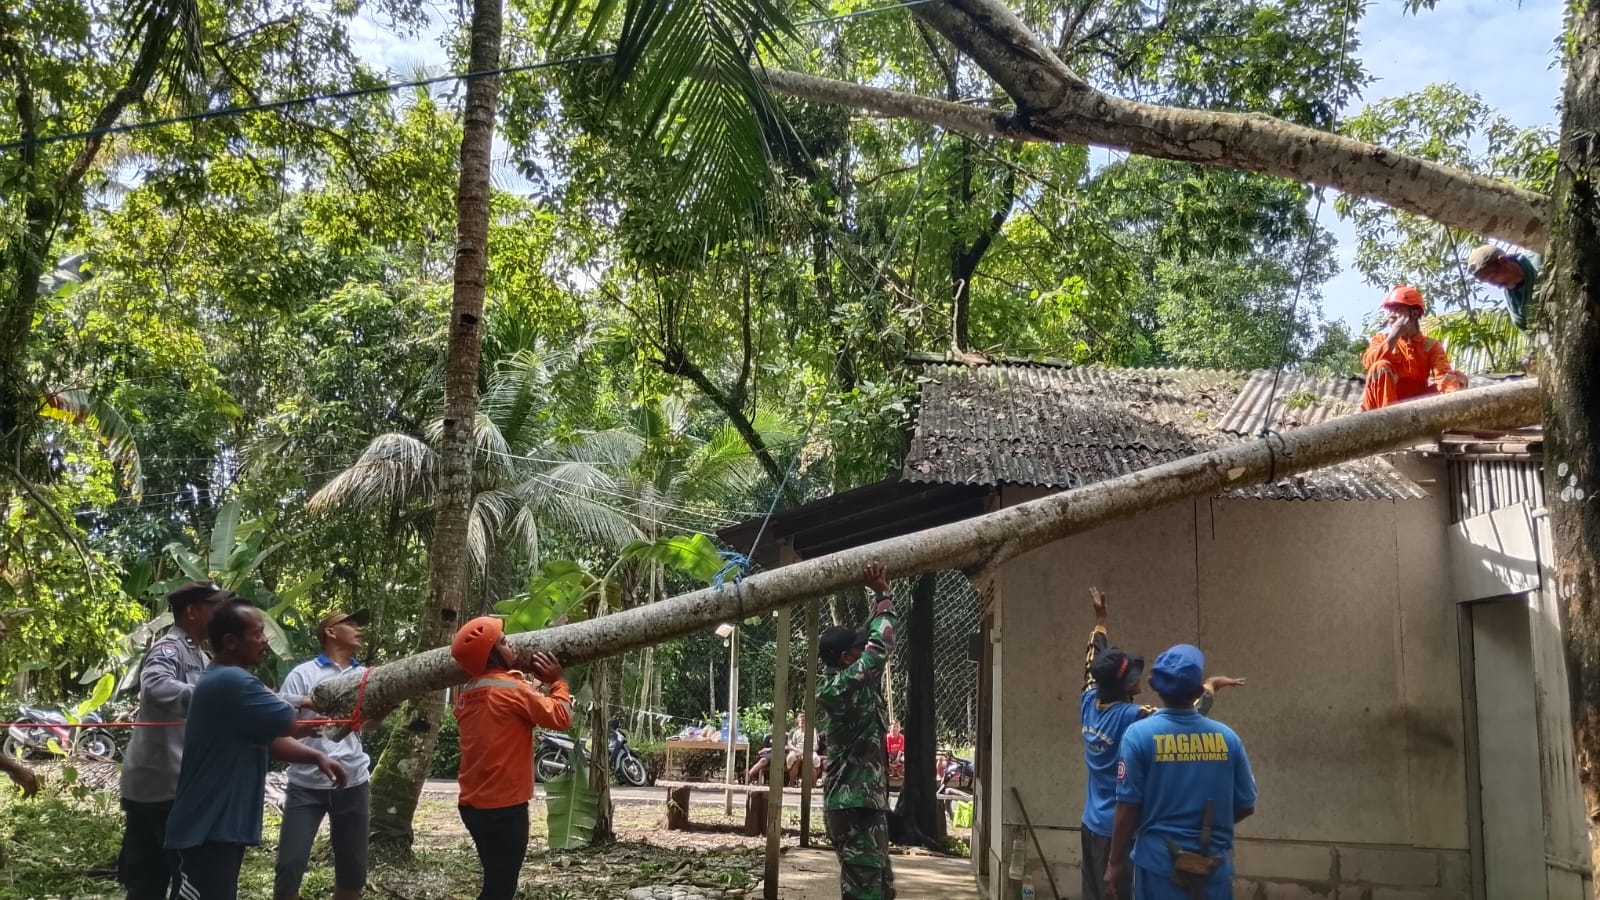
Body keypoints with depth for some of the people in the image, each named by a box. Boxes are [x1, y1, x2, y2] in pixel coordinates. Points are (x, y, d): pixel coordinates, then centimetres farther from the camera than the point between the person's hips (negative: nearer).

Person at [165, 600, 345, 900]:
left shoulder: (229, 681, 14)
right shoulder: (232, 683, -21)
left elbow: (270, 739, 15)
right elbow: (296, 726, -17)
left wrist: (317, 757, -1)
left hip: (221, 828, 11)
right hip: (206, 833, -11)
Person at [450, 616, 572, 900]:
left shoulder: (467, 693, 9)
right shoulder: (511, 690, -16)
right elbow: (561, 717, -11)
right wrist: (558, 682, 3)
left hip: (474, 804, 9)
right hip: (503, 806, -8)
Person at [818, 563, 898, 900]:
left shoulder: (852, 686, 13)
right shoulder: (839, 689, -15)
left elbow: (871, 642, 22)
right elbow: (880, 648, -19)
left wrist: (879, 598, 15)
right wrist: (885, 598, -9)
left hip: (866, 803, 10)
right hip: (853, 806, -10)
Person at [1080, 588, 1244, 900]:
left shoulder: (1089, 703, 0)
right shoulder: (1132, 717, -19)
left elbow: (1093, 665, 18)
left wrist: (1100, 618, 29)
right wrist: (1211, 685, -3)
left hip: (1093, 823, 7)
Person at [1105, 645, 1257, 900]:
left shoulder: (1140, 734, -10)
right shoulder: (1226, 737, -2)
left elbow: (1128, 807, -9)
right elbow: (1246, 805, 5)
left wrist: (1116, 864, 1)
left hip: (1159, 865, -2)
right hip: (1214, 868, 2)